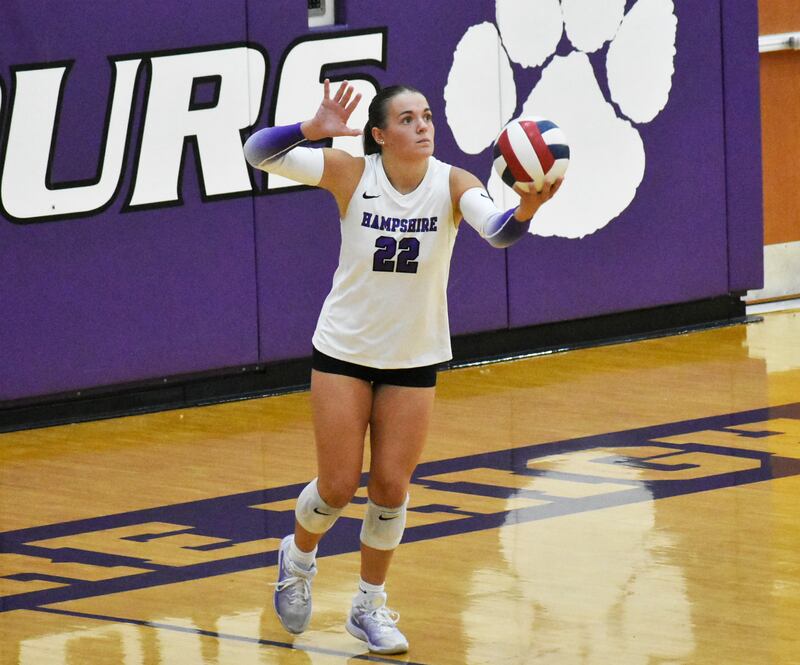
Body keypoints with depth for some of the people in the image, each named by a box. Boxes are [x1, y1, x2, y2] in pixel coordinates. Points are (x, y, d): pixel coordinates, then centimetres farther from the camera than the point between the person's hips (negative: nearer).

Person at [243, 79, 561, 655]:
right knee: (339, 486, 1)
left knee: (391, 488, 4)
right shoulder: (351, 173, -15)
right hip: (344, 350, -1)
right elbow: (258, 153, -21)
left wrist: (525, 210, -58)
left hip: (415, 359, 1)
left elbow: (497, 231, -35)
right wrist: (314, 129, -39)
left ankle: (370, 606, 24)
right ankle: (298, 557, 34)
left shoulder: (451, 184, -15)